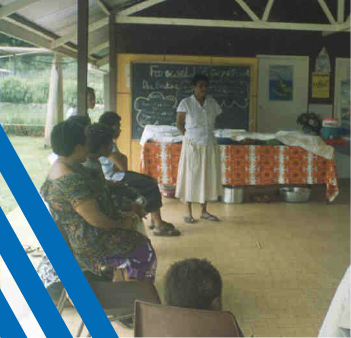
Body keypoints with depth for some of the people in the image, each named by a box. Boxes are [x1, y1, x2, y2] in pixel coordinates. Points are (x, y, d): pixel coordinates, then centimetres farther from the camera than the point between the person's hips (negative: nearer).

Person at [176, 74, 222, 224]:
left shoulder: (212, 103, 6)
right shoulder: (186, 103, -5)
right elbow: (179, 124, 0)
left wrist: (207, 133, 6)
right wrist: (189, 136, -2)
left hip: (210, 145, 4)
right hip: (192, 145, -4)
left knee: (208, 176, 8)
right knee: (190, 176, 0)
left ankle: (204, 211, 20)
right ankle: (188, 212, 10)